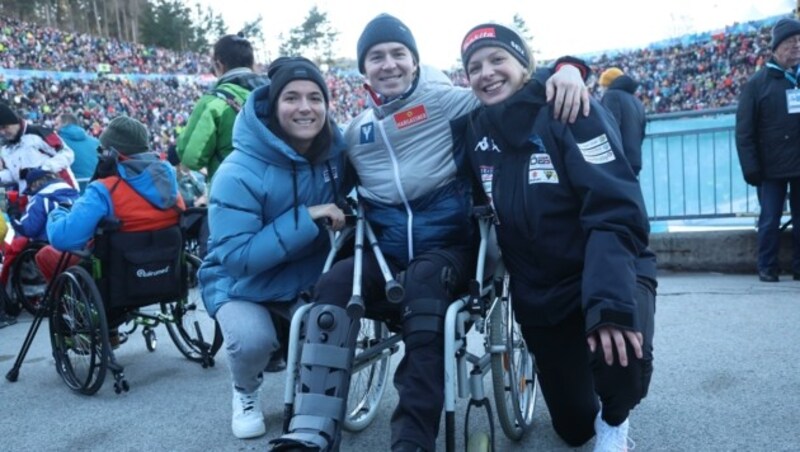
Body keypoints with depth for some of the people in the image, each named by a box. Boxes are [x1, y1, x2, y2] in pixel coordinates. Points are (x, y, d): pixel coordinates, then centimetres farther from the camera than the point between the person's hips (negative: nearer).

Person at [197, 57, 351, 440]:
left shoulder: (336, 150, -12)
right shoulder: (240, 173, -26)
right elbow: (237, 256, -30)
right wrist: (305, 219, -35)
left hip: (306, 281, 4)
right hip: (242, 284, -3)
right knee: (253, 340, -31)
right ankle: (245, 393, 7)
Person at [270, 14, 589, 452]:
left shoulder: (448, 101, 1)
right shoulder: (355, 131, 17)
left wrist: (564, 69, -24)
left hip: (447, 244, -3)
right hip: (383, 251, 4)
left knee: (423, 283, -37)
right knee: (334, 285, -26)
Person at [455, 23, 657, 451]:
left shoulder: (571, 112, -16)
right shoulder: (473, 130, -3)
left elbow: (616, 210, -24)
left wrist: (609, 302, -37)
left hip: (608, 272, -4)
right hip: (538, 293, 4)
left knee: (621, 356, -35)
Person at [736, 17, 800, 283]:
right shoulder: (758, 83, -1)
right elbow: (744, 131, -5)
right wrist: (751, 168, -11)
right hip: (772, 168, -3)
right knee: (770, 221, 2)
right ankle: (767, 268, 12)